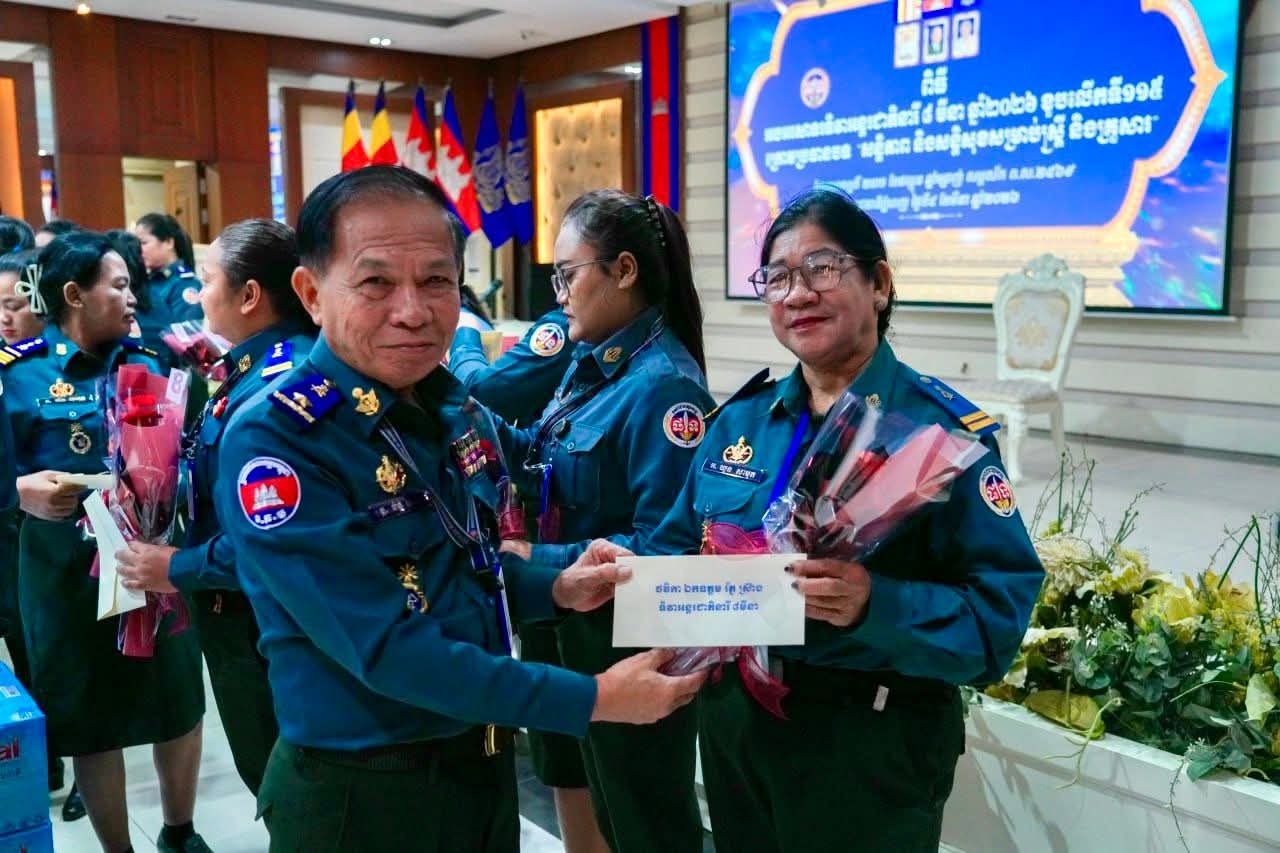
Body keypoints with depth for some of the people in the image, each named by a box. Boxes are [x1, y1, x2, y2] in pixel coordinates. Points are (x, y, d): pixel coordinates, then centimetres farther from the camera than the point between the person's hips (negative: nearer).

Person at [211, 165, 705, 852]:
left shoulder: (461, 412, 0)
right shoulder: (272, 441, -21)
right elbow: (387, 646, -26)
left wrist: (556, 590, -5)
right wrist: (592, 699, -24)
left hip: (484, 764, 7)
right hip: (359, 792, -6)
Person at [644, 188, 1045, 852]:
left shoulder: (940, 430, -12)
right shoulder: (740, 418, 5)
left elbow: (1000, 610, -18)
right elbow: (678, 546, 9)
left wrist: (876, 606, -33)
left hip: (873, 744, -5)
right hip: (732, 720, 5)